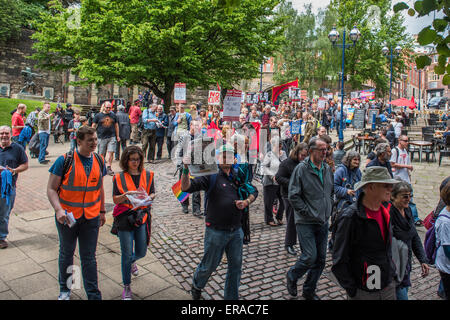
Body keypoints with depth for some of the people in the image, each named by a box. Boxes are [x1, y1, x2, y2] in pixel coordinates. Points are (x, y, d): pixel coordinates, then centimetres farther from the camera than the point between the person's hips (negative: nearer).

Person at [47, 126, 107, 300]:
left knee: (89, 257, 7)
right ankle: (65, 289, 38)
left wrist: (102, 211, 15)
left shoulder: (99, 160, 2)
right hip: (67, 216, -2)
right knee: (66, 253, 17)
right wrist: (58, 209, -23)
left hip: (91, 217, 2)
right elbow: (51, 189, -9)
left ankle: (94, 295, 17)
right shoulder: (64, 160, -11)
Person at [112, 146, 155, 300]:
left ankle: (131, 261, 49)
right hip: (125, 217, -2)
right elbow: (115, 199, -2)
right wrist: (125, 195, -22)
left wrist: (149, 198, -13)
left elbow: (153, 193, 9)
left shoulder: (148, 175, 3)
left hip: (142, 216, 3)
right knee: (127, 254, 2)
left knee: (141, 252, 10)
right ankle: (126, 287, 21)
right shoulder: (119, 177, -3)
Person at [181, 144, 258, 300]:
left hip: (236, 230, 5)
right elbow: (186, 187, -20)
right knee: (209, 265, 12)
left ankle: (231, 296, 34)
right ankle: (196, 287, 43)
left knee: (236, 266, 13)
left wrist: (246, 202, -2)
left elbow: (254, 191, 18)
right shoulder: (211, 176, -10)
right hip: (216, 232, -4)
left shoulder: (238, 176, 6)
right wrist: (186, 169, -37)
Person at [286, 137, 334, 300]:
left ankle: (309, 291, 29)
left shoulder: (327, 169, 8)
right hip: (305, 222, -6)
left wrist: (328, 210, 10)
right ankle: (292, 276, 21)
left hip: (323, 222, 6)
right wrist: (308, 212, -15)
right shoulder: (301, 169, -11)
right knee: (310, 256, -9)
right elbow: (293, 196, -14)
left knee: (320, 259, 11)